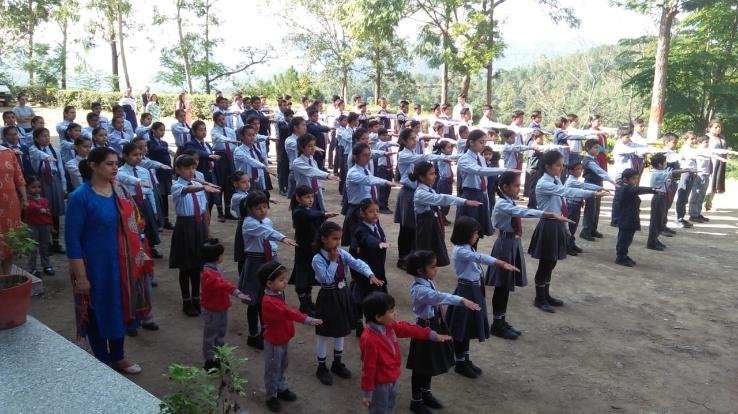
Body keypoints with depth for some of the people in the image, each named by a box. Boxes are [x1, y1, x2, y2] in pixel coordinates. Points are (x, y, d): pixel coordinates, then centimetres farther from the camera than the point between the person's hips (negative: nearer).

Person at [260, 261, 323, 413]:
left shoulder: (279, 294, -1)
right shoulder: (269, 301, -31)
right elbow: (288, 313, -40)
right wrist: (308, 320, -44)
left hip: (283, 339, 9)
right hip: (273, 342, -9)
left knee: (282, 366, 23)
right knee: (272, 369, 8)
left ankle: (281, 389, 40)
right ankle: (271, 397, 24)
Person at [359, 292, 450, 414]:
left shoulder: (389, 326, -7)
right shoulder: (369, 339, -33)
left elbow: (408, 329, 4)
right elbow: (368, 367, -26)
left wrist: (433, 335, 9)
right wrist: (367, 393, -18)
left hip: (392, 378, 8)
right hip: (380, 384, -8)